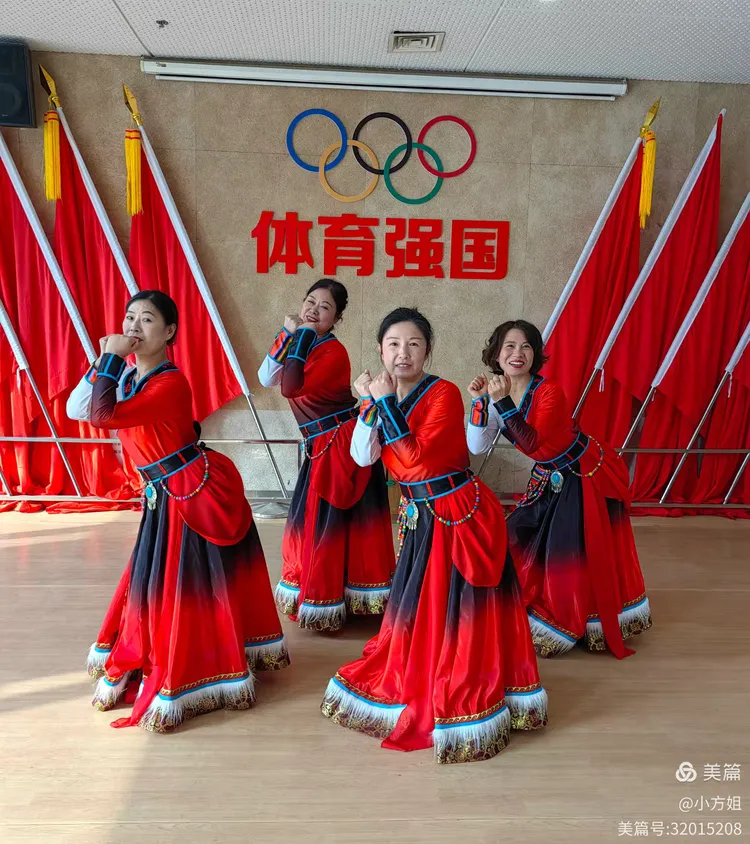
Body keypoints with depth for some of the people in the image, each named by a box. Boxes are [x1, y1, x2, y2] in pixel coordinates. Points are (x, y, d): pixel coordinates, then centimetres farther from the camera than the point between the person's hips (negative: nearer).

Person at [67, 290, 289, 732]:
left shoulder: (171, 383, -22)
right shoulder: (128, 375, 6)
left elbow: (103, 415, -29)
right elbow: (76, 410, 0)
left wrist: (113, 359, -22)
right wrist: (104, 361, -8)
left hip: (199, 490, -8)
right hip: (166, 495, 9)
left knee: (193, 583, 4)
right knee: (154, 580, 19)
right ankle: (145, 665, 39)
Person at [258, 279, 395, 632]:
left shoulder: (333, 351, -18)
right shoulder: (302, 343, 7)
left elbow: (290, 387, -28)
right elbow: (266, 379, -3)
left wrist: (301, 337, -23)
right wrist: (287, 335, -9)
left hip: (344, 444, -8)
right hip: (321, 447, 8)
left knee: (328, 521, 1)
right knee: (311, 518, 17)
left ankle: (323, 601, 18)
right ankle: (314, 594, 35)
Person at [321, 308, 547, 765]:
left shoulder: (444, 393, -18)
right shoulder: (386, 396, 3)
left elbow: (415, 457, -28)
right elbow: (362, 457, -6)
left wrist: (387, 402, -25)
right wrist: (371, 405, -16)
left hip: (463, 516, -7)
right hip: (420, 518, 7)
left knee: (459, 613, 2)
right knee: (417, 610, 19)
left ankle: (464, 707, 20)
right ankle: (413, 687, 41)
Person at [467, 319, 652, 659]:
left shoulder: (549, 392, -26)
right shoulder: (497, 392, -7)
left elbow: (531, 443, -37)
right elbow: (477, 447, -13)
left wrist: (503, 402, -40)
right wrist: (479, 401, -22)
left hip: (588, 477, -6)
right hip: (549, 480, 7)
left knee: (583, 555, -1)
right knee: (522, 542, 9)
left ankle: (594, 626, 22)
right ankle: (542, 615, 31)